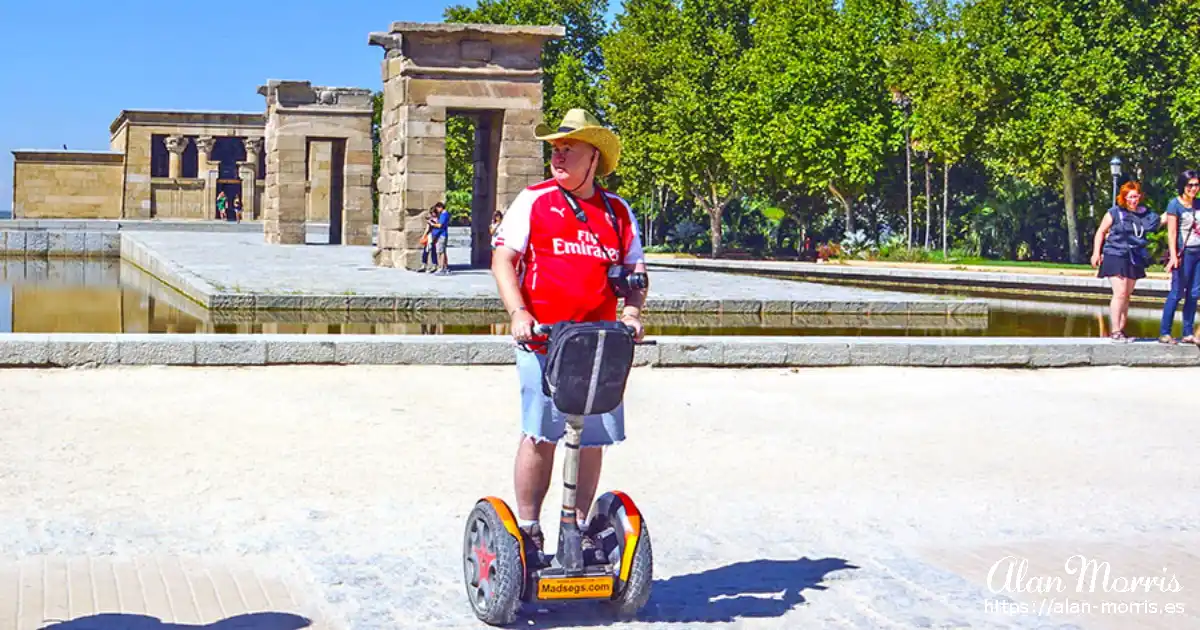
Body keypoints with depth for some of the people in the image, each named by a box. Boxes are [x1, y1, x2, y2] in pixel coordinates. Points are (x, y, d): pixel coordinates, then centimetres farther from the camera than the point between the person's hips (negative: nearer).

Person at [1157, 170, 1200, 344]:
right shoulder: (1175, 204, -5)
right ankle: (1164, 333, -3)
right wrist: (1174, 256, -16)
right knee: (1177, 293, -7)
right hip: (1184, 253, -6)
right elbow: (1171, 232, -9)